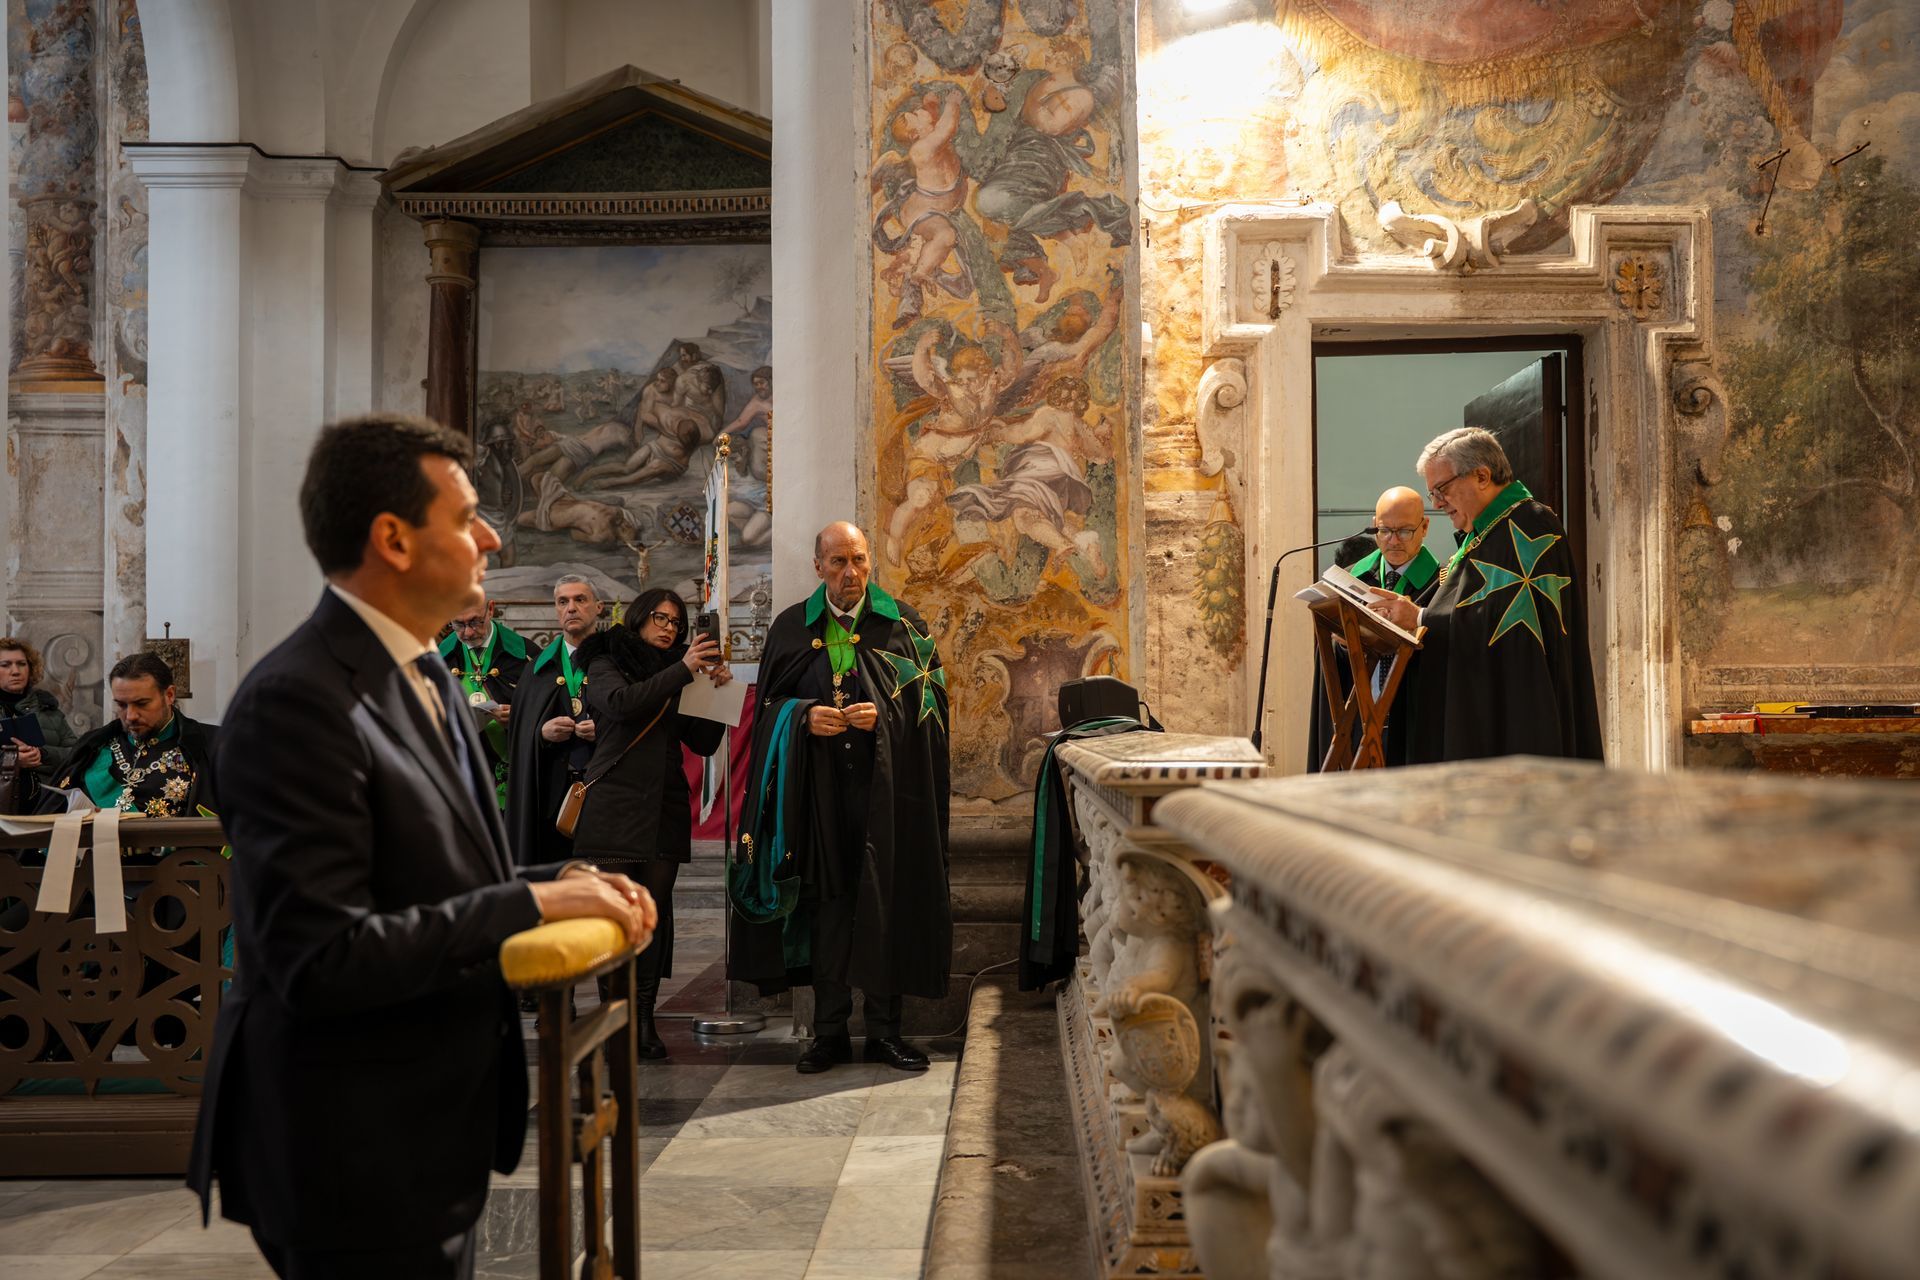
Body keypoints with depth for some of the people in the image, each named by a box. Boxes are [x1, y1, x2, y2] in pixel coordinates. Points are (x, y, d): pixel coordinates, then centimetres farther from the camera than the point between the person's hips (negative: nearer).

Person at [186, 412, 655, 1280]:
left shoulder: (422, 675, 9)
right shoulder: (297, 703, -22)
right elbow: (321, 958, -27)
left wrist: (563, 881, -1)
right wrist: (531, 905, -22)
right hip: (355, 1156, -9)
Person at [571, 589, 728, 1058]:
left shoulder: (676, 673, 18)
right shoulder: (606, 663, 8)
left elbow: (705, 743, 14)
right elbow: (621, 702, -15)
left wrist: (717, 688, 1)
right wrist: (683, 671, -13)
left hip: (665, 811, 4)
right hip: (615, 806, -4)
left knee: (656, 912, -1)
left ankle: (644, 1020, 2)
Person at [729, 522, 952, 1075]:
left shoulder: (900, 621, 7)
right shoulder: (791, 628, 11)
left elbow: (930, 693, 4)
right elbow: (769, 703, 12)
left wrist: (885, 714, -13)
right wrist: (803, 716, -8)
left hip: (884, 781, -1)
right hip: (819, 785, 1)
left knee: (885, 900, -1)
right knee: (826, 900, 1)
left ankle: (884, 1028, 9)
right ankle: (830, 1029, 10)